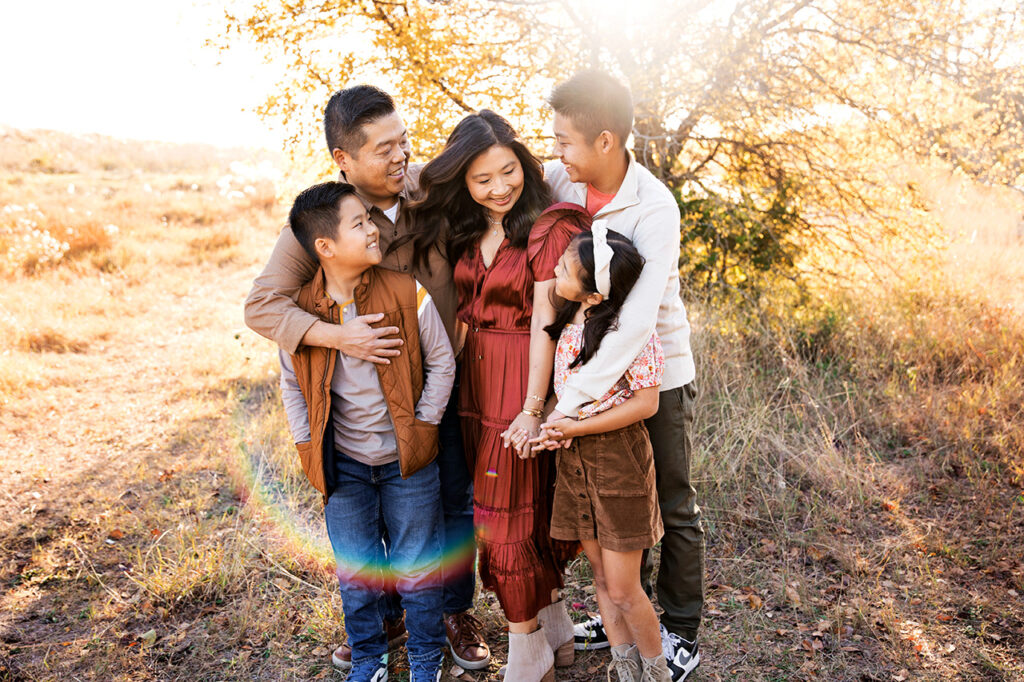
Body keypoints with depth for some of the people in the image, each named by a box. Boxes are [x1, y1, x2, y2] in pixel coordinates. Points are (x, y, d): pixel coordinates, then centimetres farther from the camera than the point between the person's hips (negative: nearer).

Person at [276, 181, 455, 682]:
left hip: (407, 458, -1)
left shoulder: (407, 293, -14)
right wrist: (307, 444, 2)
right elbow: (292, 383, 6)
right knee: (355, 572, 15)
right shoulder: (300, 310, -9)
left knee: (417, 566, 12)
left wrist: (423, 425, -5)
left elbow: (441, 362, -3)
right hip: (343, 464, 1)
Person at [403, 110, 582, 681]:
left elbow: (543, 323, -16)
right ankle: (558, 632, 34)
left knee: (508, 514, 1)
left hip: (523, 382, -6)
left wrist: (532, 408, -17)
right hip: (477, 382, 6)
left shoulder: (548, 229, -13)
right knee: (528, 507, 15)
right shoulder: (467, 232, 8)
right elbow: (463, 316, 11)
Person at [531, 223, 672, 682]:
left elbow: (645, 404, -18)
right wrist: (556, 426, -5)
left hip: (618, 458, -7)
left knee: (622, 590, 2)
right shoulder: (571, 318, 3)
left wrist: (575, 428, -16)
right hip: (574, 457, 7)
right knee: (601, 578, 16)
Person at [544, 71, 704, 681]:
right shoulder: (563, 180, -10)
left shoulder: (655, 208, -27)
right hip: (599, 366, 6)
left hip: (659, 372, -6)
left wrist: (566, 403, -41)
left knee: (673, 507, 10)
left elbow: (637, 323, -37)